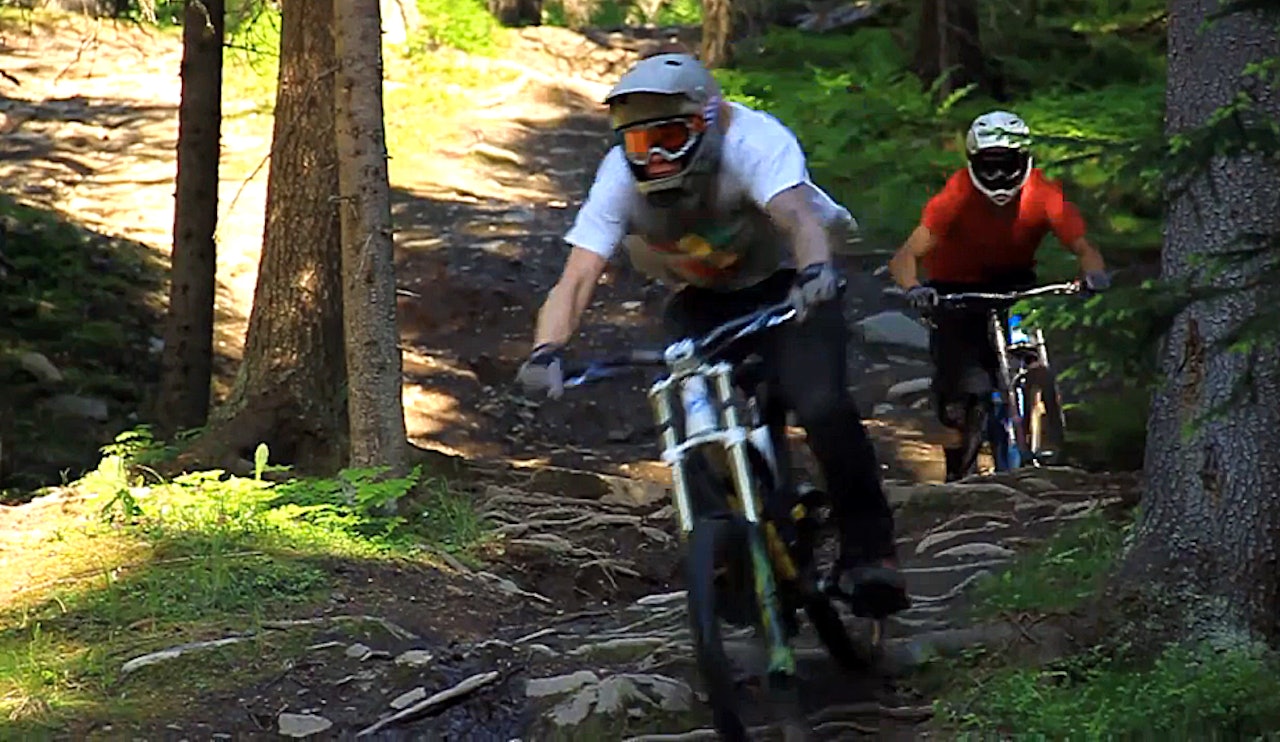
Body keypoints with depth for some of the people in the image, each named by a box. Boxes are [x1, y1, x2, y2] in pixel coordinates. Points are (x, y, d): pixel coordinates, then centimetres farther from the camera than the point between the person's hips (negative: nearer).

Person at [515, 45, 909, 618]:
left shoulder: (753, 142, -29)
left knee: (823, 409, -26)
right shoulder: (619, 177, -20)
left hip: (784, 288, -3)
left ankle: (868, 552, -10)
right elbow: (576, 279, -27)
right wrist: (546, 351, -46)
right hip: (702, 302, 3)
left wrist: (815, 270, -68)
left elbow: (798, 216, -46)